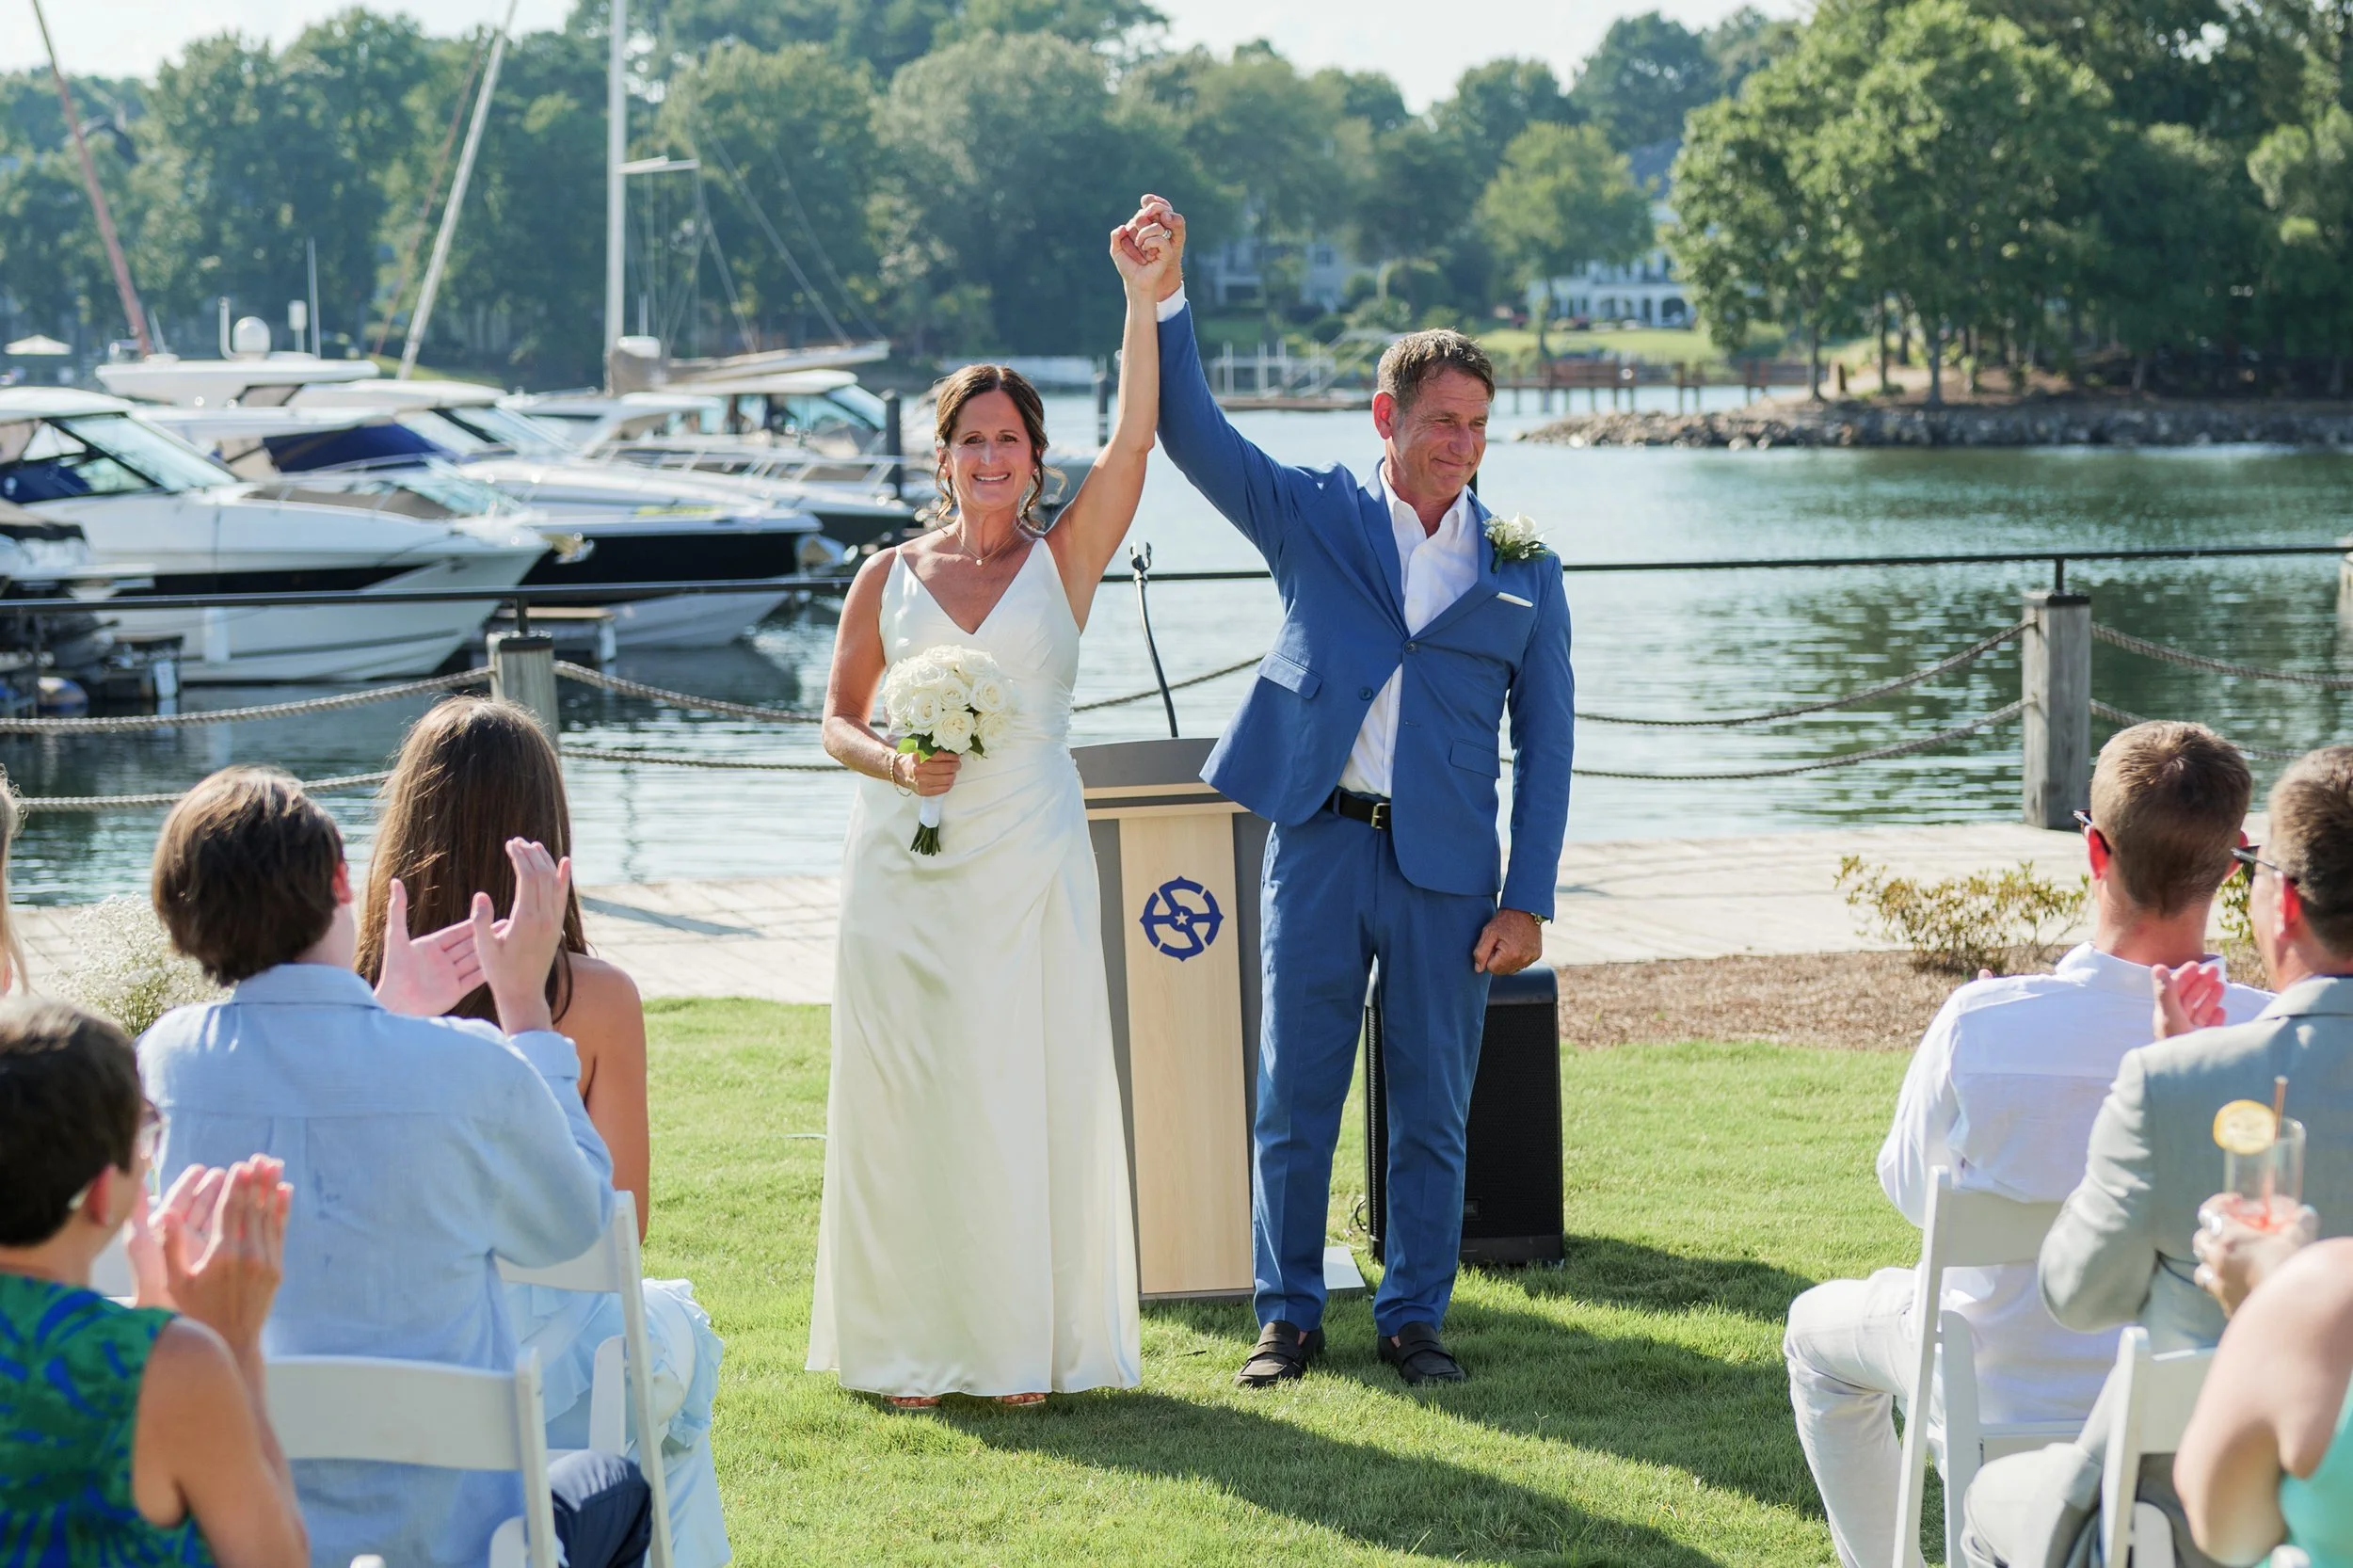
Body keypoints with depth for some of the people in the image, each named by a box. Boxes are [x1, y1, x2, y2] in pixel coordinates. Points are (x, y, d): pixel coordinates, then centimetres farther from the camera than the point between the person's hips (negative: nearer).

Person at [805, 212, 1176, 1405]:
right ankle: (915, 1341, 10)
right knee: (906, 1090, 2)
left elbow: (1134, 438, -9)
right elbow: (838, 715, 11)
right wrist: (895, 762, -11)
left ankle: (1023, 1342, 9)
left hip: (1028, 857, -1)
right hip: (906, 857, 1)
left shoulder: (1063, 562, 3)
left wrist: (1143, 296, -17)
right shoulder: (887, 578, 7)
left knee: (1025, 1090, 0)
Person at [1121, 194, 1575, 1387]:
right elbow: (1192, 433, -3)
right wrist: (1163, 297, -16)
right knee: (1291, 1099, 4)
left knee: (1431, 1111, 6)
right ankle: (1288, 1316, 15)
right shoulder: (1313, 518, 5)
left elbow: (1545, 742, 6)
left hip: (1445, 868, 0)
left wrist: (1528, 898, 0)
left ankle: (1413, 1318, 18)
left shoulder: (1522, 571, 6)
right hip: (1317, 844, 0)